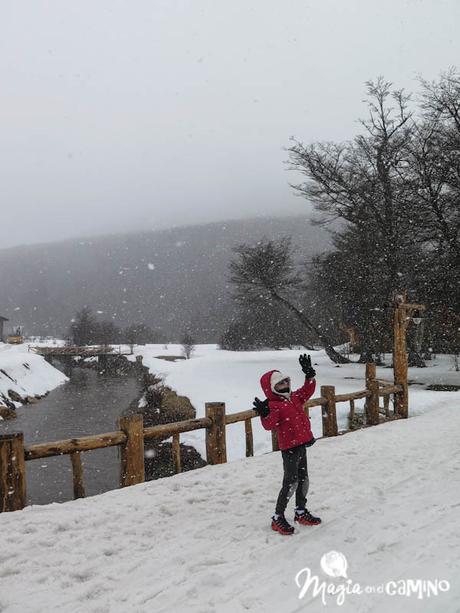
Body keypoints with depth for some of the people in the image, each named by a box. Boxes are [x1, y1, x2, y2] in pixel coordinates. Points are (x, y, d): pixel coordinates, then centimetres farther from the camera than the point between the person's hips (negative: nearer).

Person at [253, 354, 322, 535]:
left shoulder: (294, 398, 9)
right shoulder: (273, 405, -18)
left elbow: (308, 390, 17)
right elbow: (270, 425, -27)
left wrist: (309, 374, 5)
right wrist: (265, 414, -46)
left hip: (301, 445, 9)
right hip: (289, 448, -9)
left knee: (303, 479, 19)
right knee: (291, 482, -6)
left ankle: (301, 512, 35)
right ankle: (278, 518, 5)